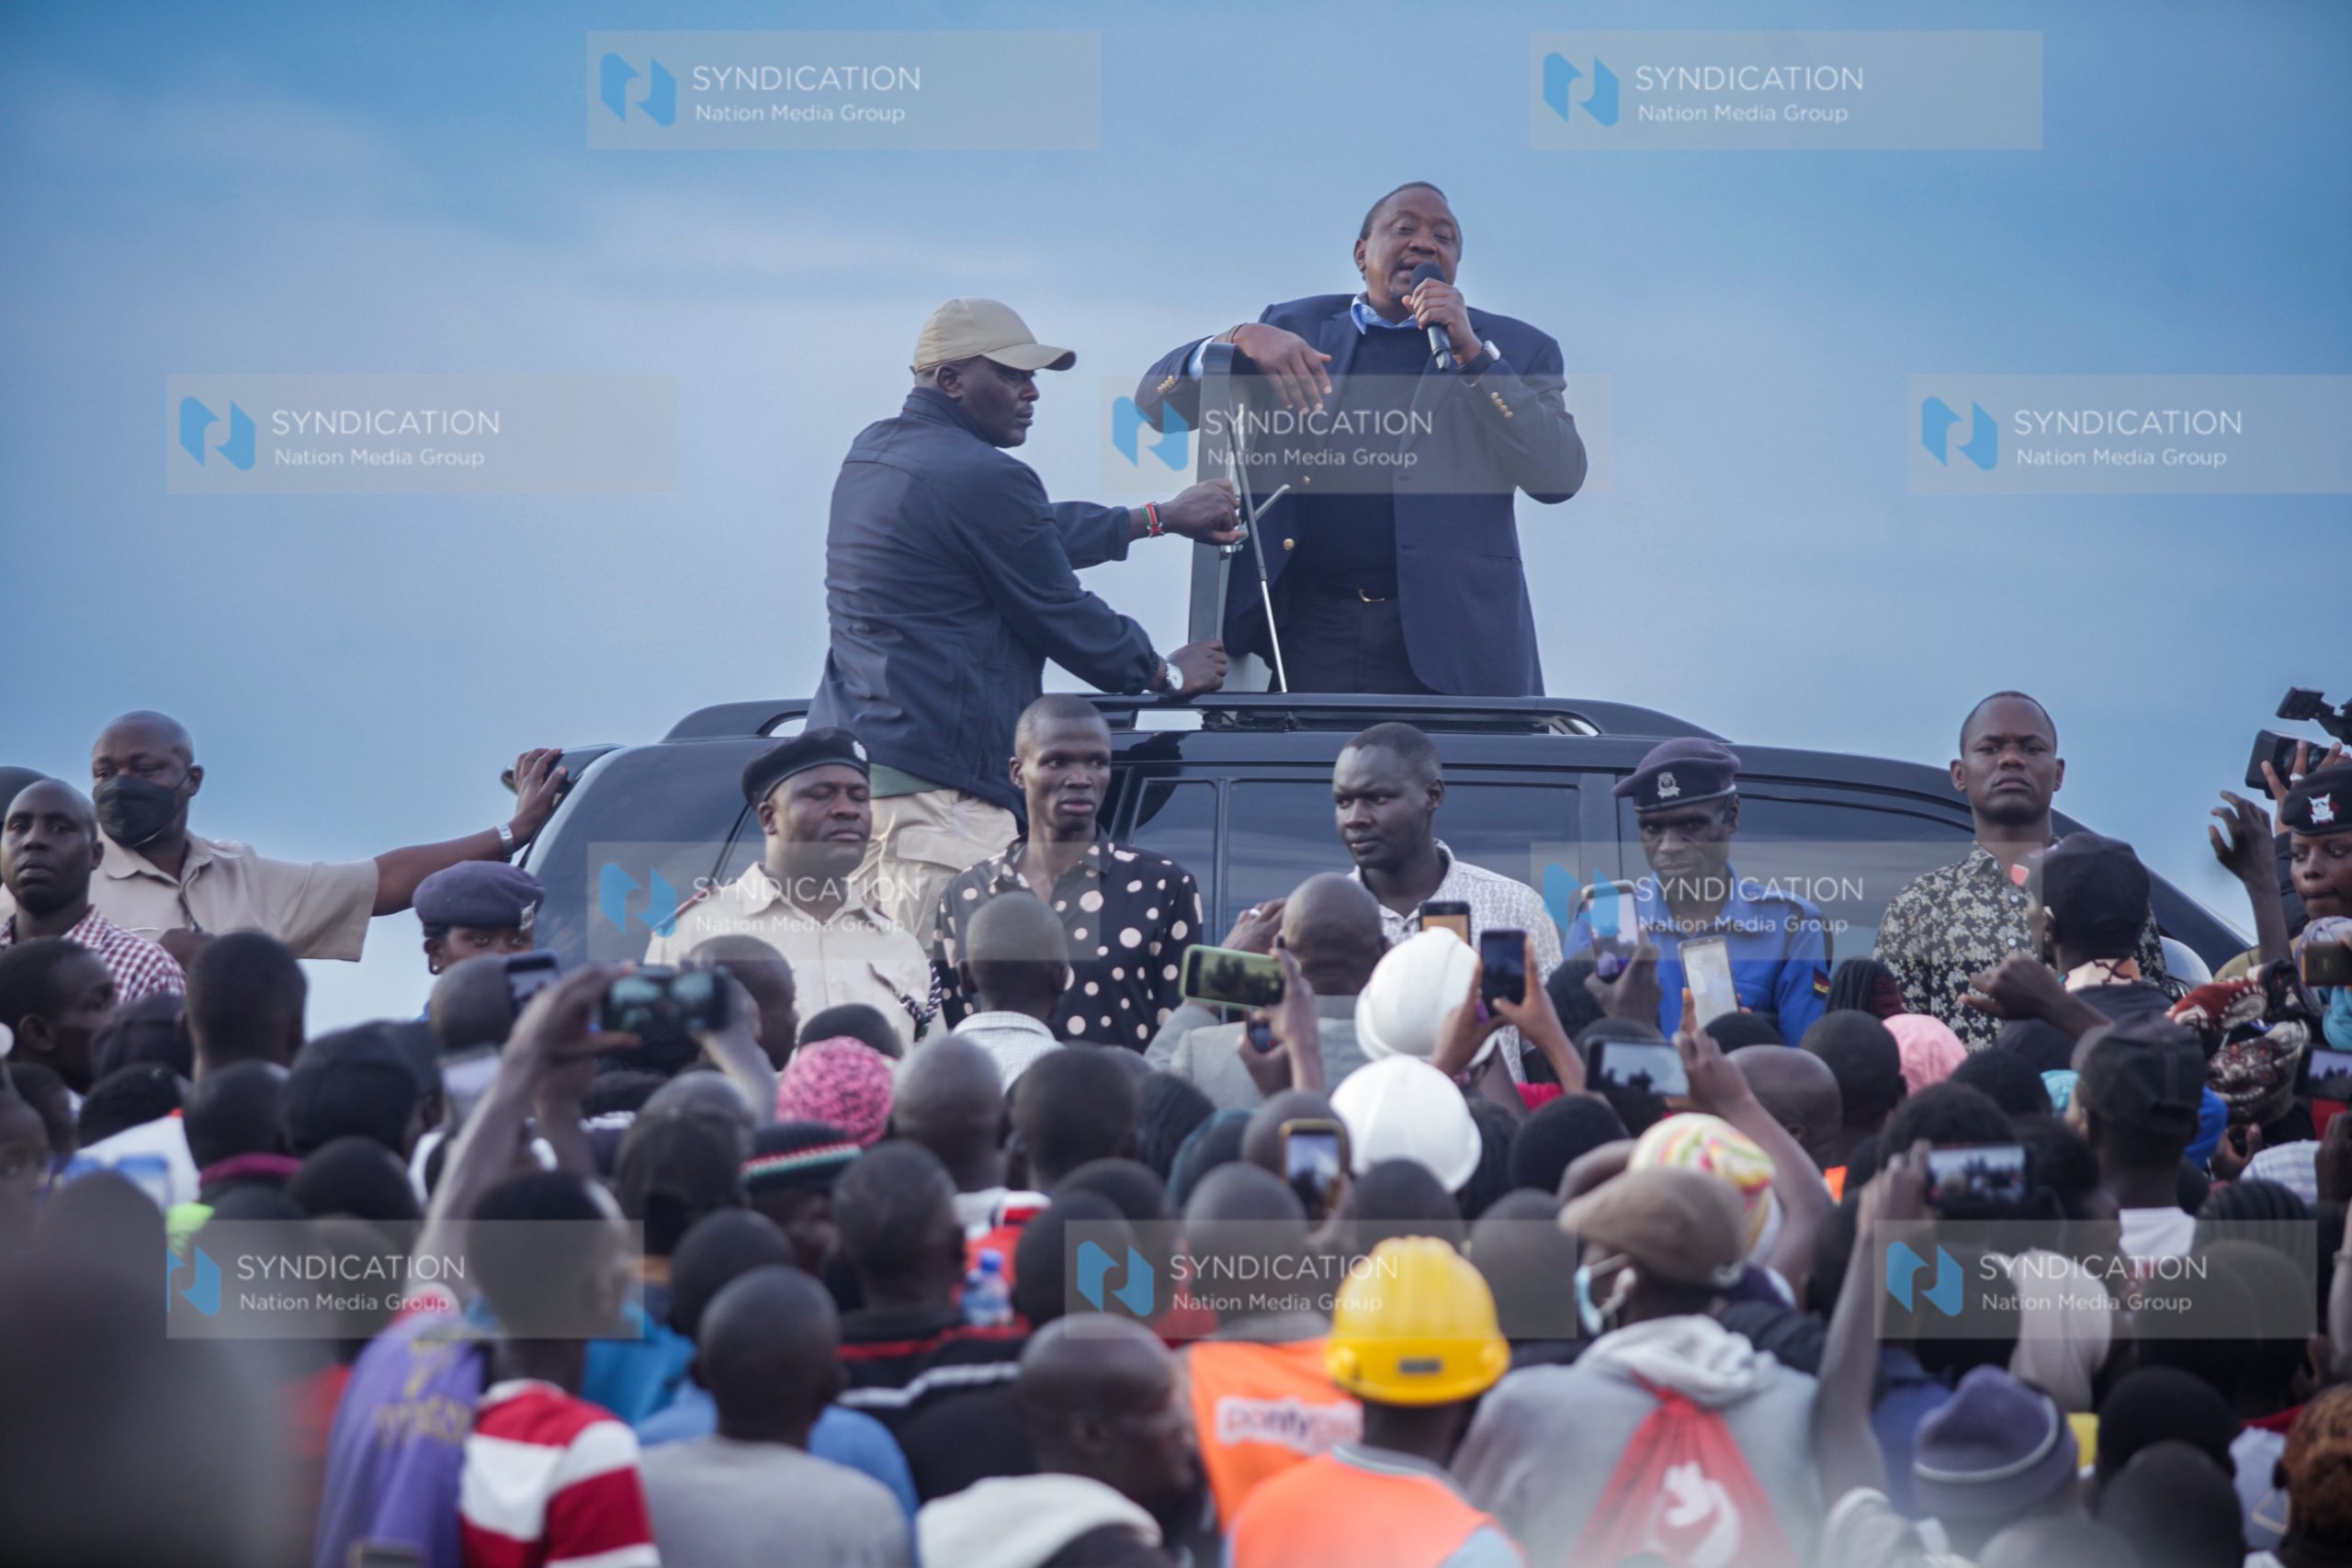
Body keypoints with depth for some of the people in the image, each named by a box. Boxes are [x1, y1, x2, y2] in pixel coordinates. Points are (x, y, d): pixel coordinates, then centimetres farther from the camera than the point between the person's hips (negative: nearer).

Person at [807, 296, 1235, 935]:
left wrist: (1161, 518, 36)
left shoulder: (870, 452, 19)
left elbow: (1037, 538, 30)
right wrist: (1168, 673, 14)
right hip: (933, 780, -10)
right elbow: (1062, 617, -3)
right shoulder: (983, 478, -12)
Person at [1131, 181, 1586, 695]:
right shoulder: (1295, 329, 14)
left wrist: (1470, 354, -9)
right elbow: (1158, 404, 9)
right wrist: (1241, 341, -12)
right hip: (1305, 636, 1)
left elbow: (1561, 477, -3)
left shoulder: (1513, 349, 11)